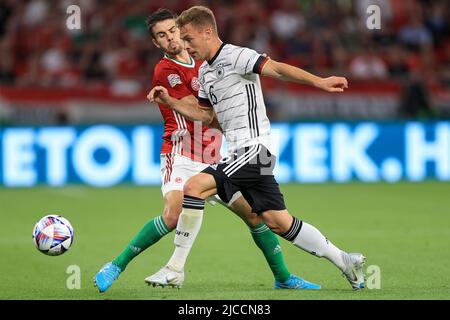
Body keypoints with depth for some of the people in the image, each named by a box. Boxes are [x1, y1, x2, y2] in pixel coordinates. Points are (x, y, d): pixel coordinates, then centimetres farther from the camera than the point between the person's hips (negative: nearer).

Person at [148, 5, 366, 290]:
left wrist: (318, 82, -31)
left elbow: (277, 69, -20)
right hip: (240, 153, 9)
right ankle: (345, 261, 17)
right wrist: (169, 101, 16)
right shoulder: (205, 71, 18)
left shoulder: (235, 56, -10)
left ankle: (176, 268, -16)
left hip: (253, 148, -9)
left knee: (194, 188, -18)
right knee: (278, 222, 8)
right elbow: (204, 112, 29)